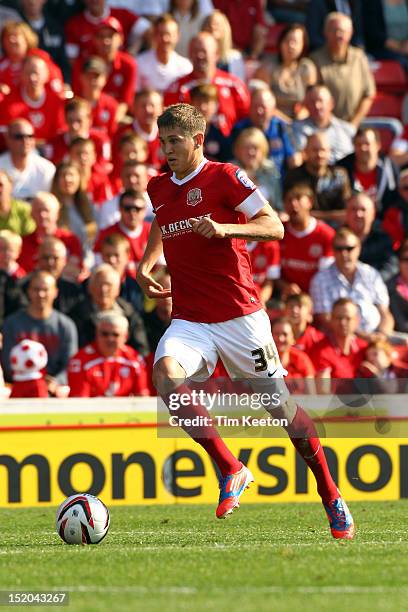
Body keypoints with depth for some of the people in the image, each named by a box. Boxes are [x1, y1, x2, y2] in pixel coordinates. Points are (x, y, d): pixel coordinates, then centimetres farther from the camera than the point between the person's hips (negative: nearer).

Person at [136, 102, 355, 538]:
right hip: (189, 318, 4)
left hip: (239, 316, -4)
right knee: (166, 374, -28)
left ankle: (331, 498, 19)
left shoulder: (224, 177, -4)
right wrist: (147, 263, 15)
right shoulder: (159, 188, 13)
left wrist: (224, 228, -25)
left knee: (280, 405, 1)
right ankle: (230, 470, -18)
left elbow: (275, 227, -9)